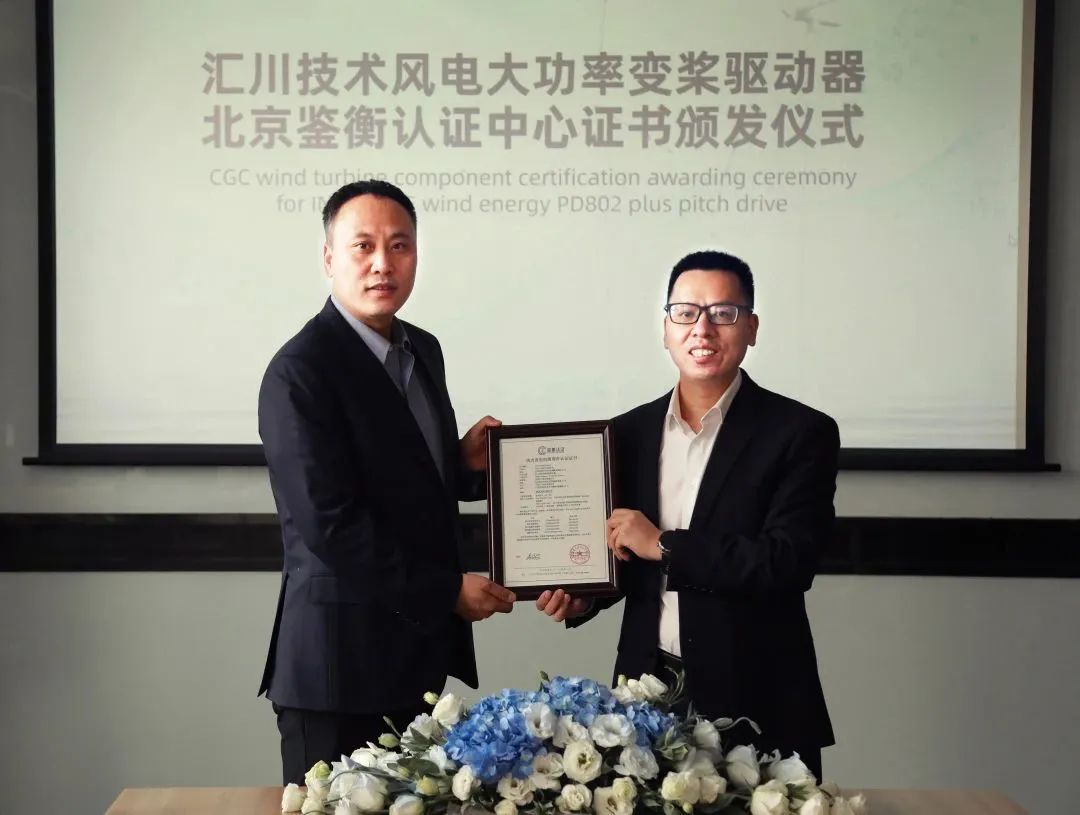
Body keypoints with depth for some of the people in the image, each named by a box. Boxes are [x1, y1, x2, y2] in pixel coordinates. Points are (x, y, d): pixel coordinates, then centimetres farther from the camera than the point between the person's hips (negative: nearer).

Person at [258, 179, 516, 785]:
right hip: (344, 655, -8)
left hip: (420, 644, 8)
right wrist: (447, 590, -15)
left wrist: (467, 462, -3)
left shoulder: (423, 350, 9)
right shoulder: (300, 372, -16)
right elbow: (329, 525, -20)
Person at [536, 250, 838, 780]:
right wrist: (583, 596, -3)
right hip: (646, 691, 4)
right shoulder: (630, 432, 7)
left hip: (756, 702, -3)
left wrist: (664, 547, -16)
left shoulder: (800, 433, -7)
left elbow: (789, 563, -17)